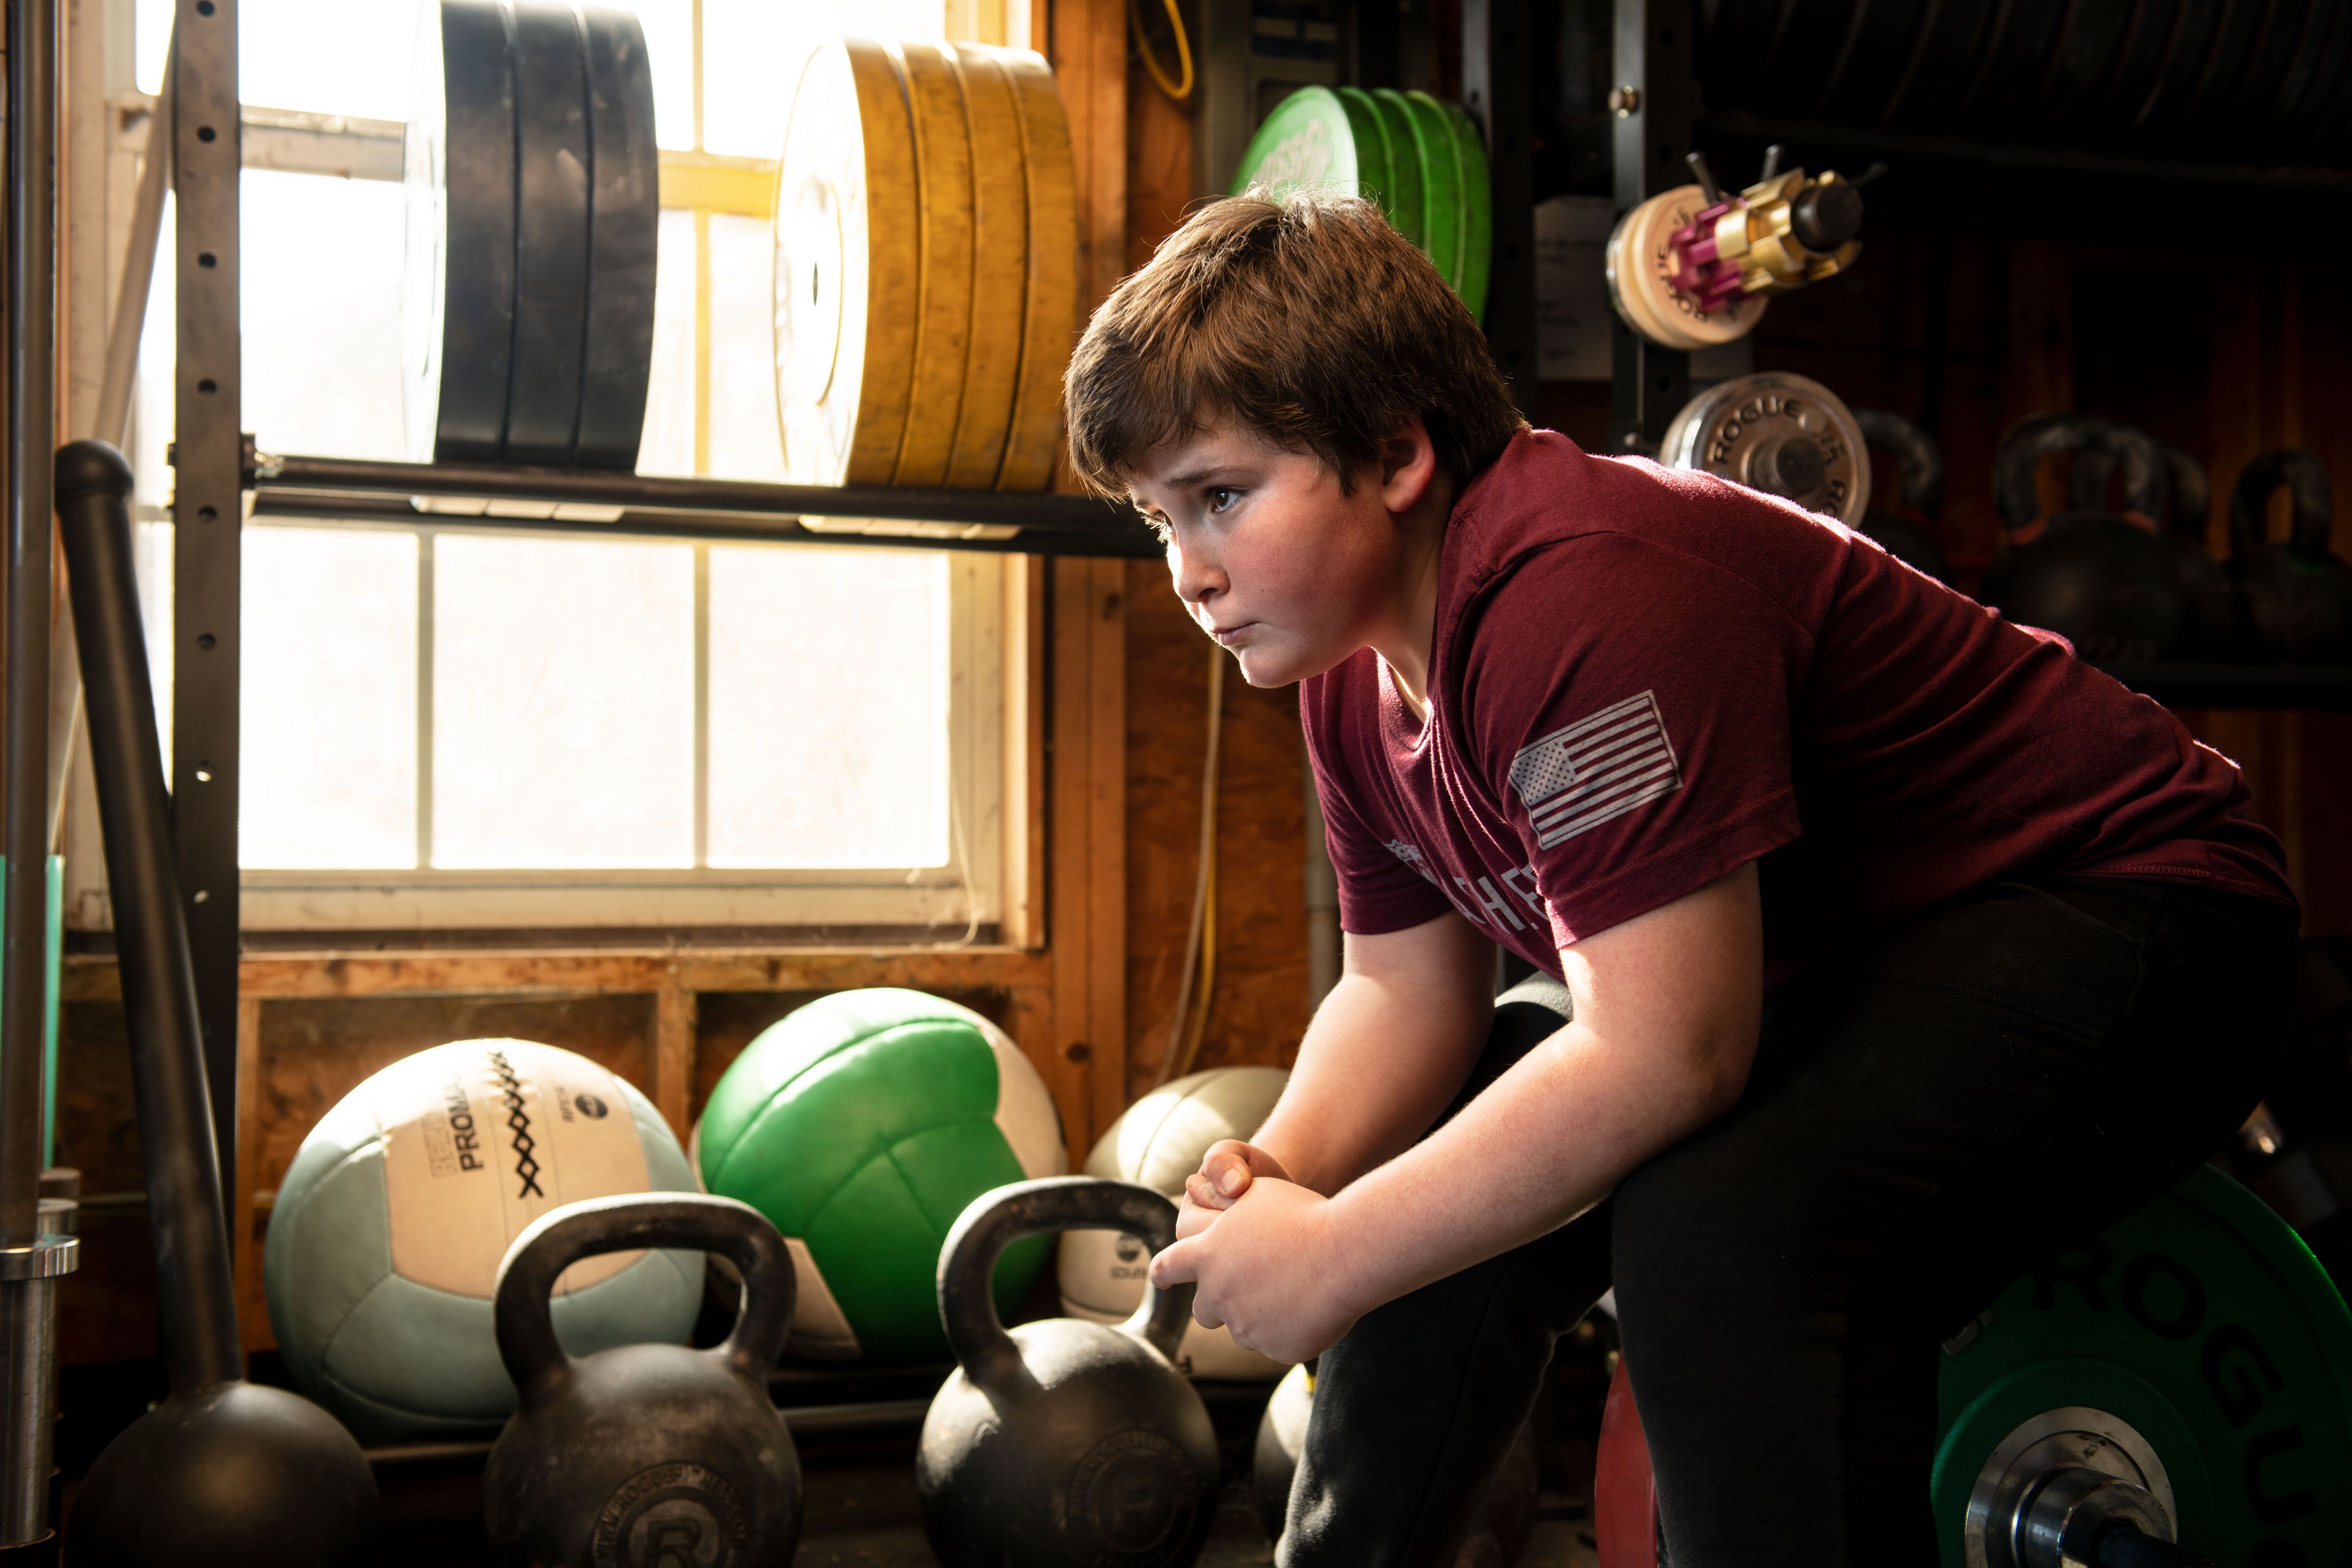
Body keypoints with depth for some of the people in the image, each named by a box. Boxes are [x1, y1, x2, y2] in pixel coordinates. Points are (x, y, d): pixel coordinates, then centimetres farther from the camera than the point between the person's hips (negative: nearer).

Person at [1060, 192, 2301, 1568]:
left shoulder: (1583, 590, -31)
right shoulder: (1353, 652, 0)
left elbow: (1661, 1055, -33)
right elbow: (1407, 989, 5)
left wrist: (1337, 1255, -26)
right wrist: (1283, 1172, -15)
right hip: (1818, 967, 10)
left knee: (1724, 1229, -35)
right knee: (1442, 1202, 11)